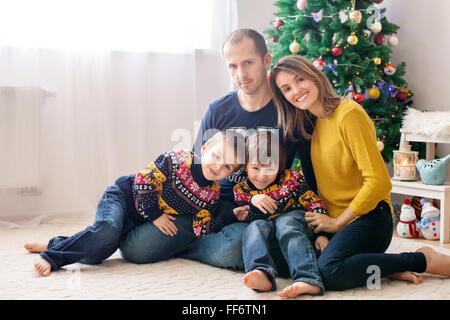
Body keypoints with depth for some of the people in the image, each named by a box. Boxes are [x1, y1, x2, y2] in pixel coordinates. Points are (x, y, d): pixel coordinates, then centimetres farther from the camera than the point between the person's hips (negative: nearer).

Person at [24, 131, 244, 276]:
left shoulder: (213, 194, -7)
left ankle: (56, 244, 16)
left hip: (141, 223, 5)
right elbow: (144, 181, -17)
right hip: (124, 196, -5)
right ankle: (52, 255, -22)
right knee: (107, 230, -34)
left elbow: (200, 231, -2)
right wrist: (154, 215, -17)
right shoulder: (177, 160, -21)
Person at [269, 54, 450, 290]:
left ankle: (423, 260, -12)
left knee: (329, 272, -32)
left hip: (368, 218, -8)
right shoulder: (314, 123, 14)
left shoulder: (349, 114, -11)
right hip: (333, 220, 8)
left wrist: (338, 223, -12)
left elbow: (378, 181, -16)